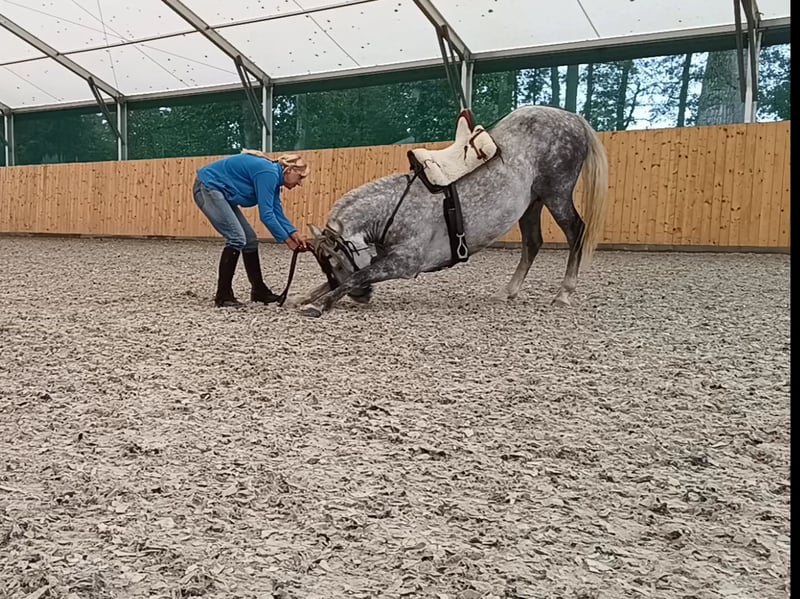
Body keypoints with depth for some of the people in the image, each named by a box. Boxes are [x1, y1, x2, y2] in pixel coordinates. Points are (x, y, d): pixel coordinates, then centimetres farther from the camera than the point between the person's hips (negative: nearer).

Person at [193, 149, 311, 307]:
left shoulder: (273, 176, 8)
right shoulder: (268, 173, -22)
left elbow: (277, 213, 6)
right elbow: (266, 214, -23)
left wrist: (294, 234, -7)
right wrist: (287, 240, -16)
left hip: (220, 192, 10)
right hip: (207, 187, -10)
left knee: (250, 239, 6)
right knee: (237, 238, -18)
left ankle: (259, 291, 14)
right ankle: (223, 295, -13)